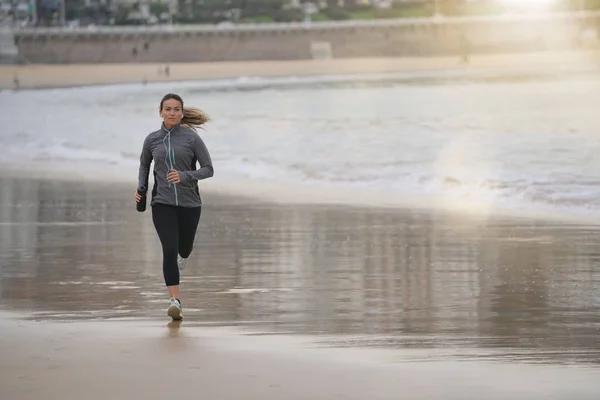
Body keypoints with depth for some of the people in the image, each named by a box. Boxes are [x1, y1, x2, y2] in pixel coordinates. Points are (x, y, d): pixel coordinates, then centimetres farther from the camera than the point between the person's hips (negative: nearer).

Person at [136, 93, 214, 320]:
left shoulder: (191, 138, -6)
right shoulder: (152, 140, 2)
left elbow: (208, 169, -4)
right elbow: (144, 164, 21)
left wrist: (184, 176, -19)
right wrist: (141, 187, 6)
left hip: (189, 202, 0)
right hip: (162, 203, 0)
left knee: (184, 248, 18)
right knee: (169, 249, -17)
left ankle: (180, 258, 57)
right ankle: (175, 301, -19)